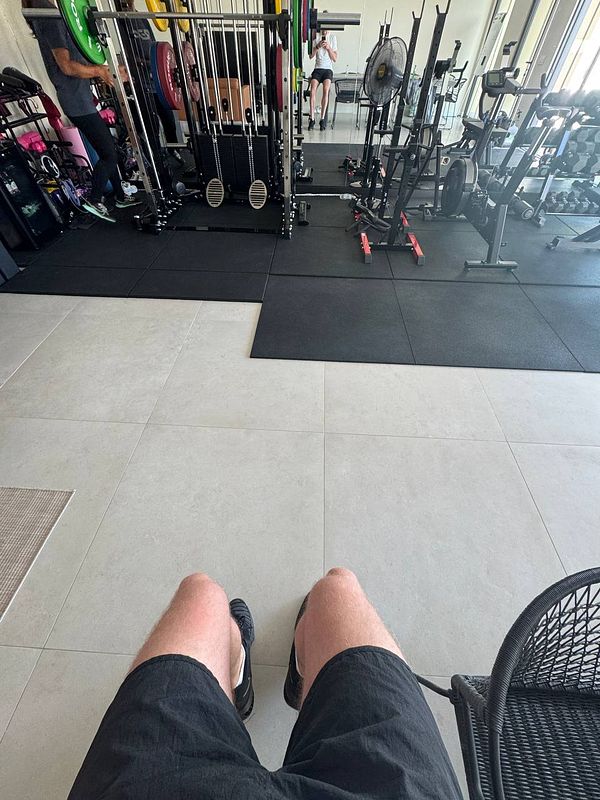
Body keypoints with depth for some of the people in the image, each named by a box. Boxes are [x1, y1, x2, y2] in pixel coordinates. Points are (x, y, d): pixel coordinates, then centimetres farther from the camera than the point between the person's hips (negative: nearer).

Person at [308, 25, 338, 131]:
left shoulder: (333, 38, 11)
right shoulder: (315, 38, 12)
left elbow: (335, 59, 5)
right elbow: (311, 56, 5)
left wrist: (328, 48, -9)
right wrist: (317, 47, -10)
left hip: (328, 69, -1)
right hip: (317, 68, 1)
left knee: (326, 89, -32)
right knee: (313, 89, -30)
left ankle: (323, 119, -36)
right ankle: (312, 119, -33)